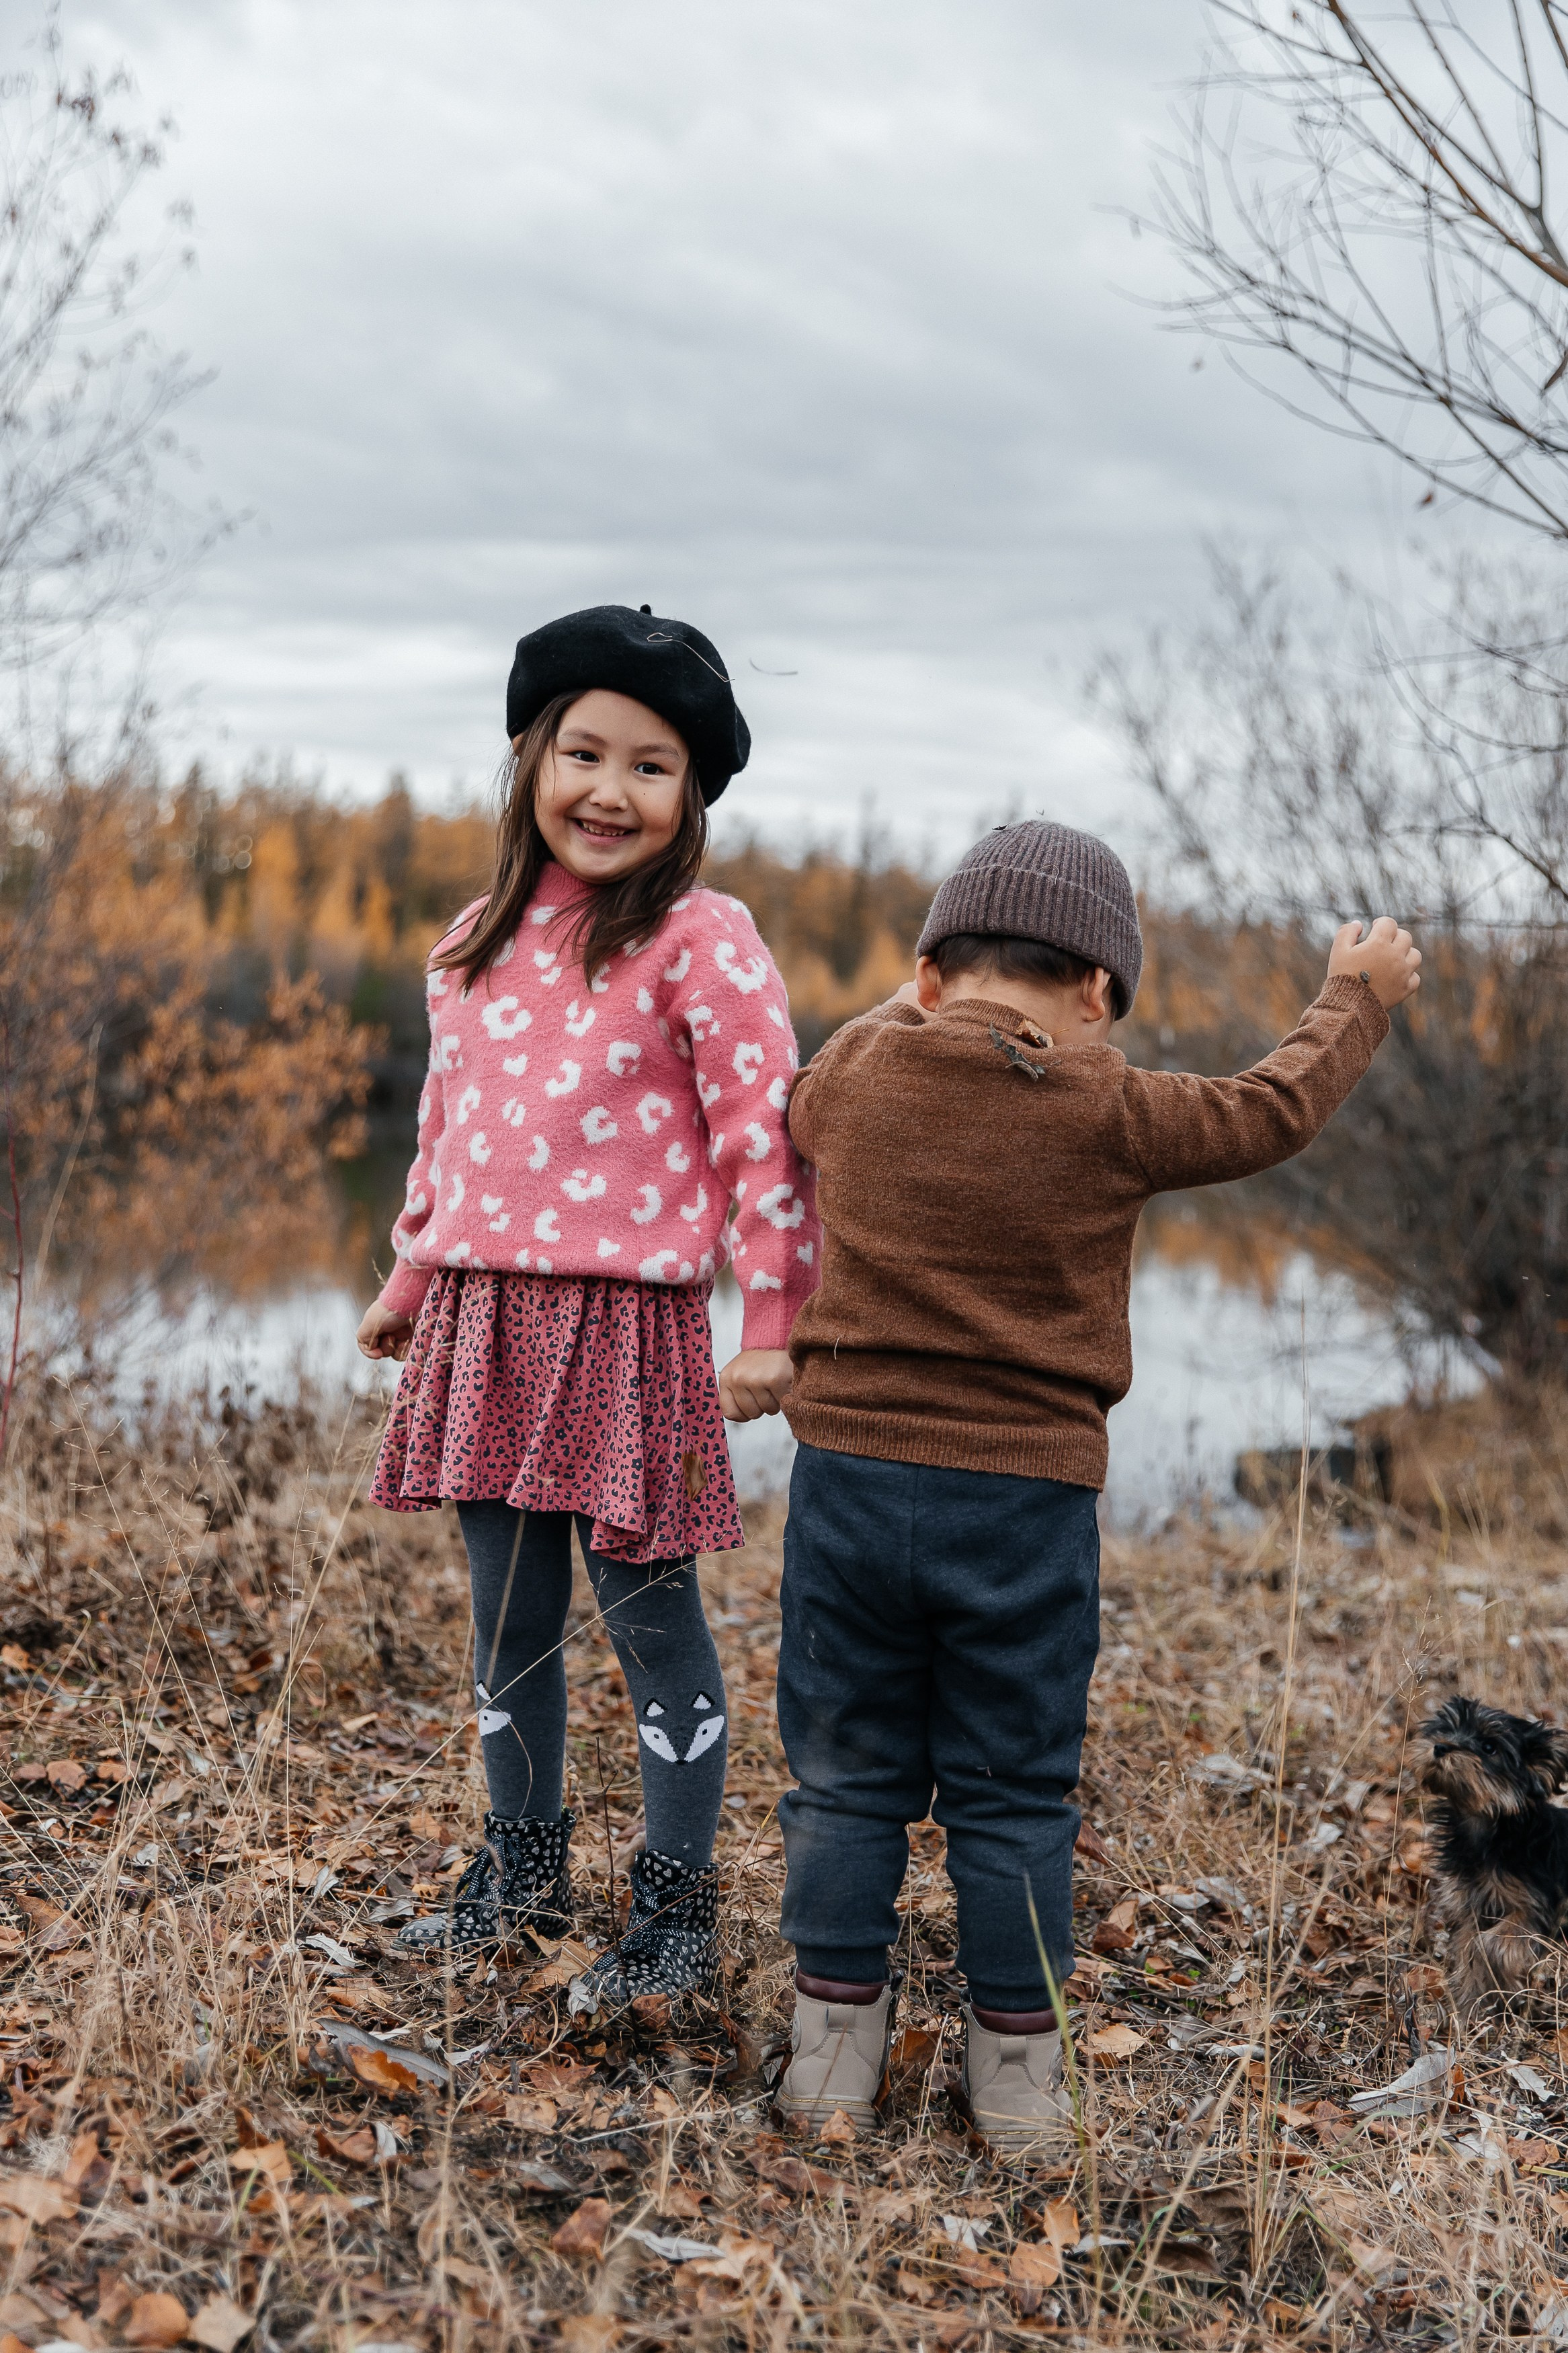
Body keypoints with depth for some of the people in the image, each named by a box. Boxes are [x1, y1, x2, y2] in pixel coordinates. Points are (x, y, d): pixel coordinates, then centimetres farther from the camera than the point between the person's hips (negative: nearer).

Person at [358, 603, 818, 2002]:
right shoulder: (477, 945, 12)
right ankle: (525, 1868, 30)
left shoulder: (699, 942, -8)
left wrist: (772, 1323, -13)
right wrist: (410, 1282, 26)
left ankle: (679, 1905, 14)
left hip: (625, 1319, -6)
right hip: (483, 1316, 6)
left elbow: (766, 1134, -11)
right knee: (509, 1614, 14)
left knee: (649, 1613, 2)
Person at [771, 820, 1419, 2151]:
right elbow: (1273, 1111, 8)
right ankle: (1015, 2064, 19)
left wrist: (906, 1010, 42)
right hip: (1030, 1502, -2)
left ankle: (835, 2043, 18)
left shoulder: (862, 1076, 0)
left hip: (852, 1477, 2)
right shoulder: (1111, 1115, -7)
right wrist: (1359, 997, 26)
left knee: (847, 1775, 12)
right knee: (1014, 1792, 10)